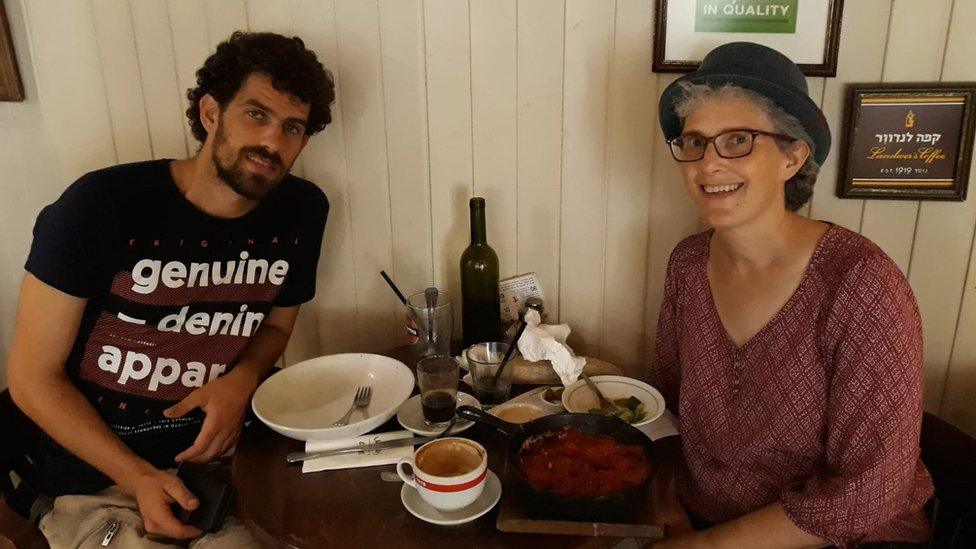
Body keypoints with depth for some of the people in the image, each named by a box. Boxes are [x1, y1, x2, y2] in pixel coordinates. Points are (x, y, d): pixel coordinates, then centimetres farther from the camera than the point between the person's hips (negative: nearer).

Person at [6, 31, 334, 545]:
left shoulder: (302, 211, -5)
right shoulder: (101, 205, -17)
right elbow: (32, 375, -9)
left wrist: (241, 379, -10)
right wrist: (138, 478, -20)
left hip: (221, 456, 5)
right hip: (97, 478, -4)